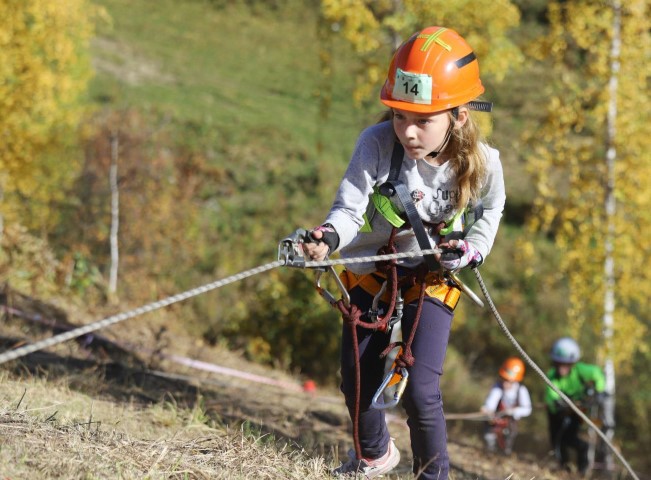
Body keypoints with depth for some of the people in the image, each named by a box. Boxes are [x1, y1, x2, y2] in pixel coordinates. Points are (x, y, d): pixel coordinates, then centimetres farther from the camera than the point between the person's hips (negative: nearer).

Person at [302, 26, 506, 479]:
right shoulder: (377, 143, -26)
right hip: (369, 271, 2)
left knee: (420, 391, -14)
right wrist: (328, 237, -48)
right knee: (357, 381, 14)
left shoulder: (483, 165, -22)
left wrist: (464, 253, -25)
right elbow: (349, 207, -26)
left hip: (431, 280, -2)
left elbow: (486, 221, -5)